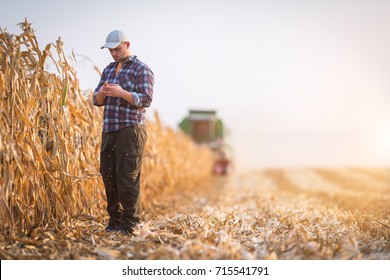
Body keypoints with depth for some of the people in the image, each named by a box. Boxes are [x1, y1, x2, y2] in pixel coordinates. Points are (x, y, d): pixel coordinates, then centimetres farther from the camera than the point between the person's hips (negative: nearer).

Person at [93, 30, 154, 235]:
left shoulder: (141, 70, -3)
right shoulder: (108, 70, 18)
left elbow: (146, 100, -13)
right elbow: (97, 101, 15)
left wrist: (121, 92, -25)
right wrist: (102, 92, -8)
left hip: (130, 131, -7)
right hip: (109, 130, 7)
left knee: (127, 178, -9)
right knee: (108, 176, 7)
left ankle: (129, 224, -3)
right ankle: (115, 220, 16)